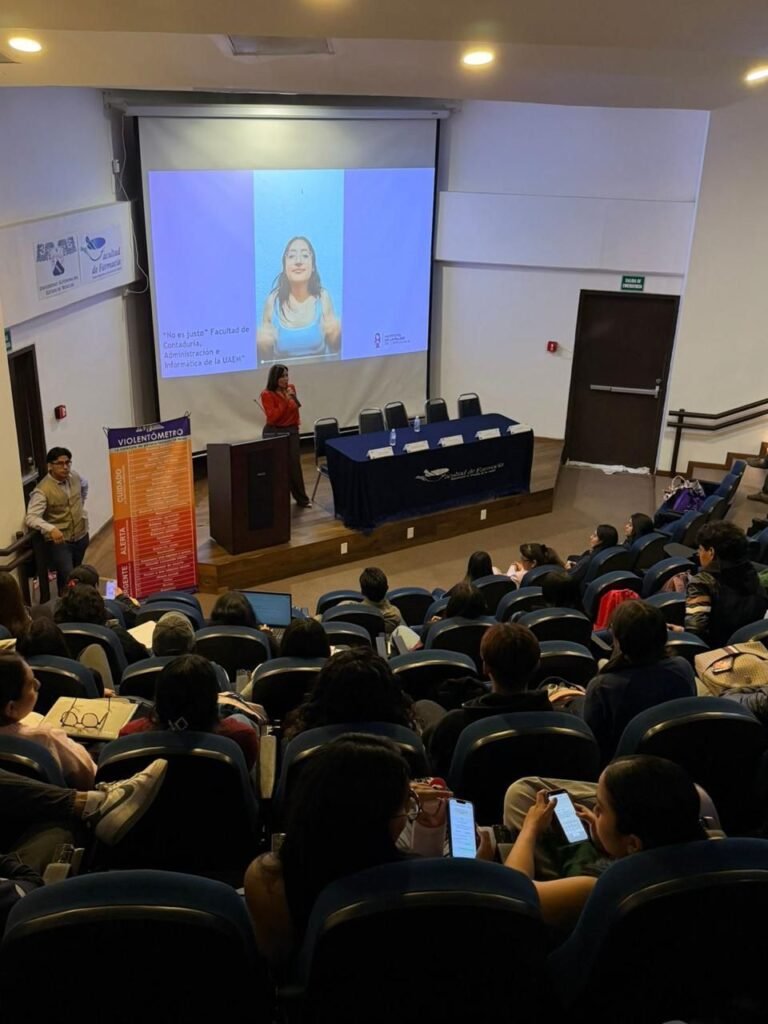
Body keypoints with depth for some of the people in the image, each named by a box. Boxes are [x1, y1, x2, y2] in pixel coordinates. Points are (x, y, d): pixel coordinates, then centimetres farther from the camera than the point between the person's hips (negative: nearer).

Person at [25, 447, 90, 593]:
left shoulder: (75, 477, -2)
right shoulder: (42, 490, -22)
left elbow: (84, 485, 24)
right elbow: (31, 518, -31)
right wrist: (51, 529, -46)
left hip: (81, 536, 6)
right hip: (59, 540, -6)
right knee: (67, 577, -17)